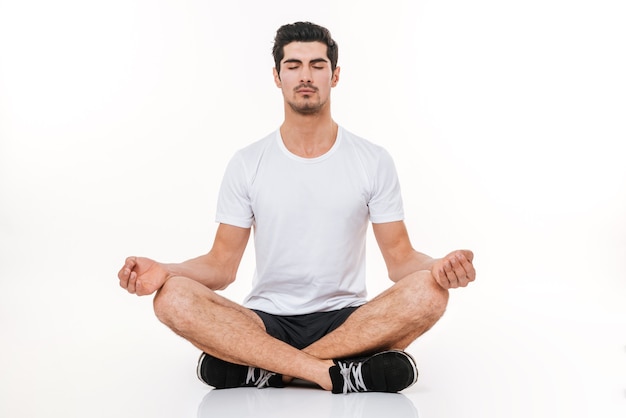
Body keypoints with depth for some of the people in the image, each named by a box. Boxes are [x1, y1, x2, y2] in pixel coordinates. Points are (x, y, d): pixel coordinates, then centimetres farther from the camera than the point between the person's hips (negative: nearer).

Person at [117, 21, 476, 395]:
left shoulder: (374, 160, 4)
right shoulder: (247, 164, 5)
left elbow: (399, 257, 2)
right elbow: (222, 265, 3)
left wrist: (438, 267, -22)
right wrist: (165, 271, -18)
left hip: (346, 320, 0)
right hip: (267, 321, 0)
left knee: (428, 293, -30)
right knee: (173, 298, -27)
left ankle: (259, 369, -24)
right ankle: (336, 372, -30)